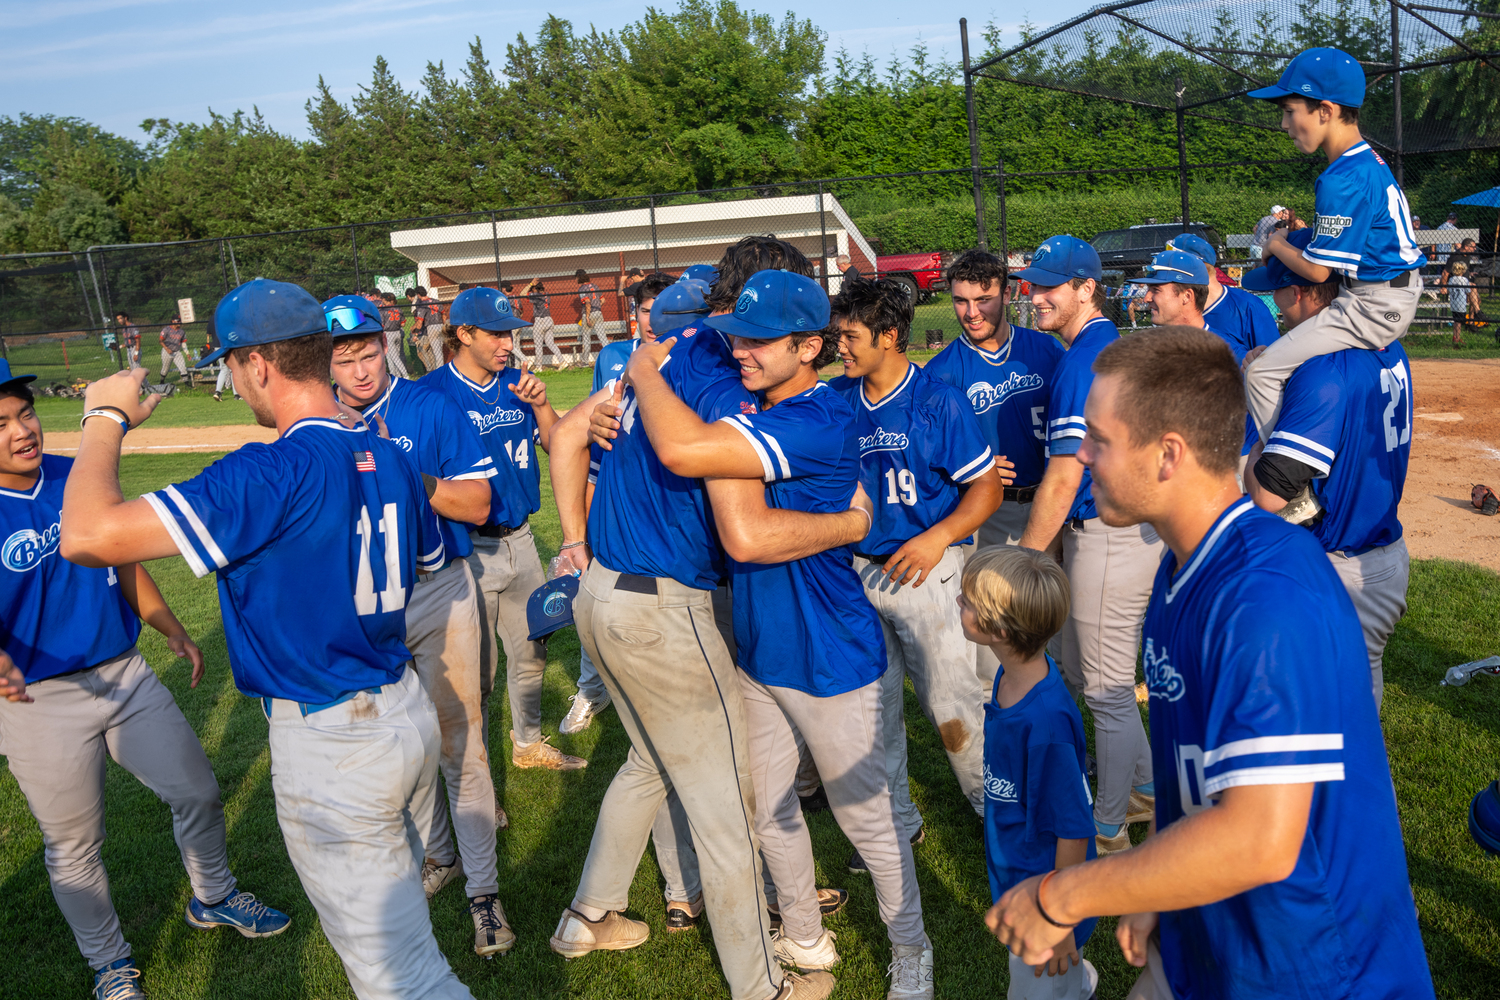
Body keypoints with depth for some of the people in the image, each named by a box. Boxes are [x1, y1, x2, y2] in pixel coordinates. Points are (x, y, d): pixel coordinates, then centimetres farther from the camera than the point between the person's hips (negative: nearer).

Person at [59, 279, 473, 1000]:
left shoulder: (273, 473, -24)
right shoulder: (388, 457, 1)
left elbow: (89, 536, -29)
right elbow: (429, 560, 19)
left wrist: (106, 419, -12)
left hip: (330, 746, -8)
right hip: (409, 712, 8)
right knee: (390, 892, 29)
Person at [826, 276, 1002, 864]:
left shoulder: (939, 401, -10)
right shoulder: (835, 399, 3)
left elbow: (986, 486, -8)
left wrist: (938, 537, -22)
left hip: (924, 568, -5)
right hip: (856, 570, 5)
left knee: (950, 703, 1)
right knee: (872, 702, 12)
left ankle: (998, 809, 26)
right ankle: (896, 822, 30)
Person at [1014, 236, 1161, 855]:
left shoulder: (1084, 361, -18)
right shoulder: (1111, 347, 13)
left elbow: (1063, 480, -20)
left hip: (1109, 538, -10)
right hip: (1110, 527, 10)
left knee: (1108, 689, 3)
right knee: (1071, 668, 21)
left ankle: (1108, 834, 19)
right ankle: (1147, 790, 35)